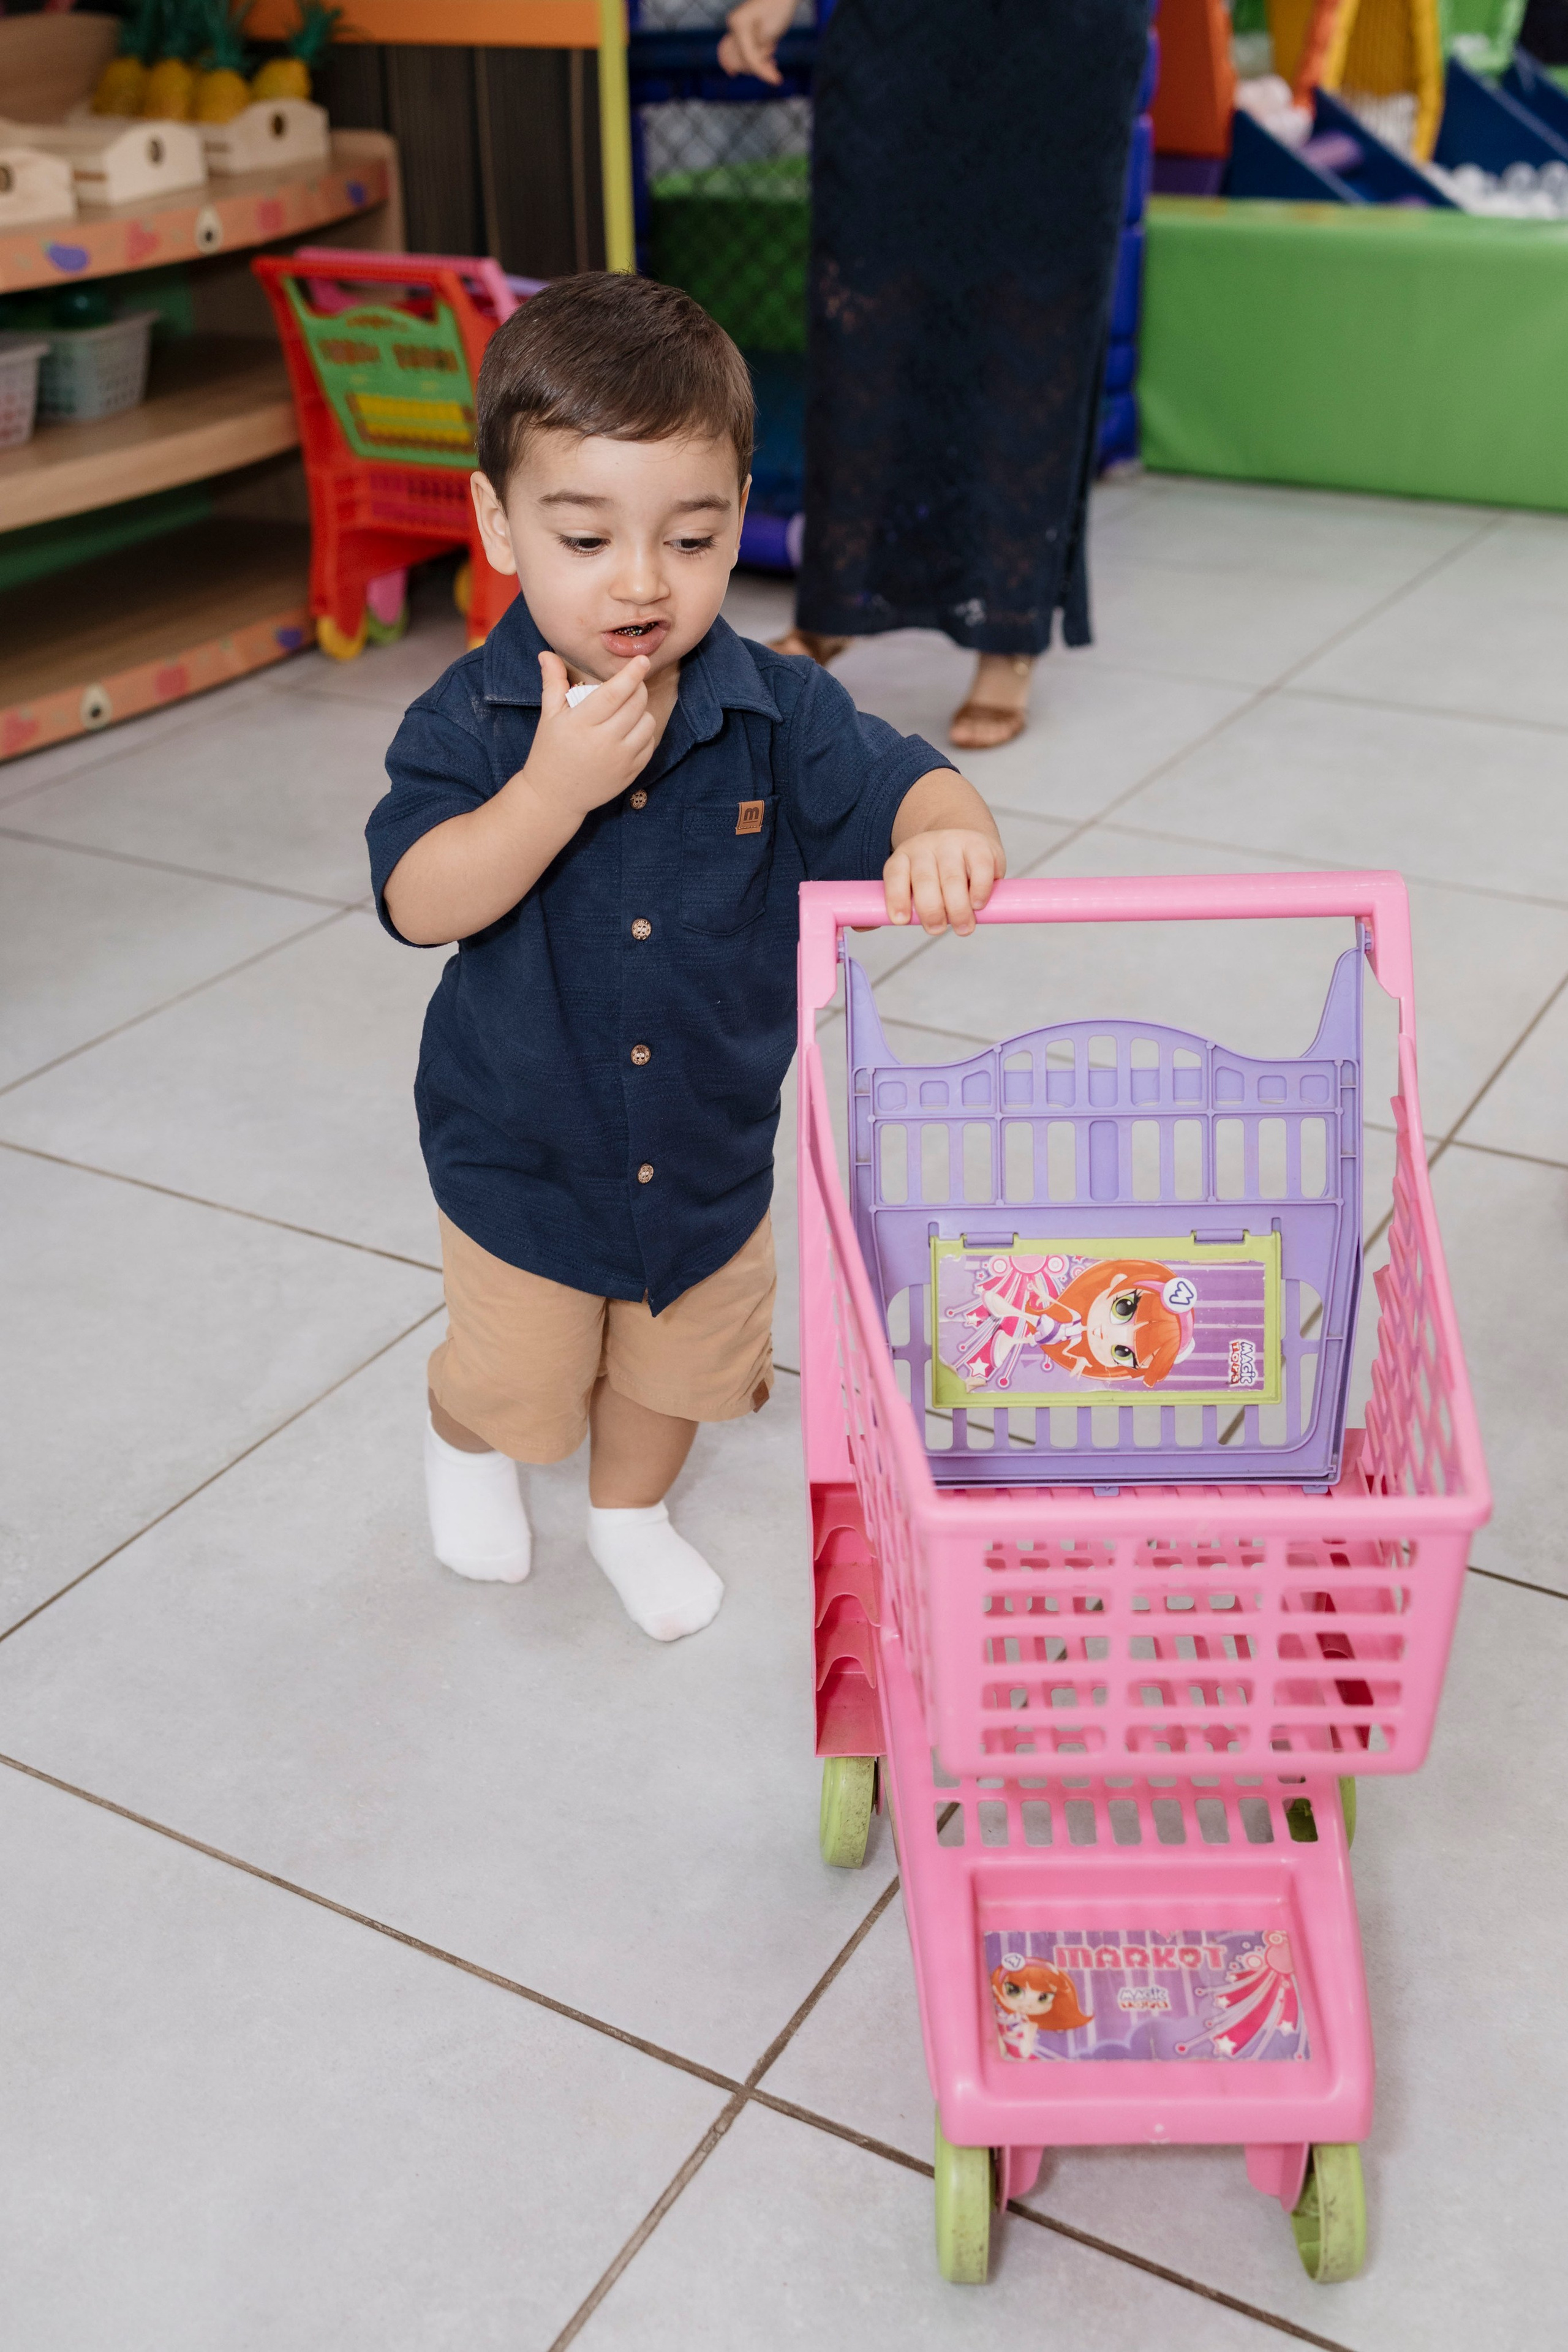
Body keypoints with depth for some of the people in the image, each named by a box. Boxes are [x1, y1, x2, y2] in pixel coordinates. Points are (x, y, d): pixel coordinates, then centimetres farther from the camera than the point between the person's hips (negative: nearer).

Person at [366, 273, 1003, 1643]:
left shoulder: (776, 713, -16)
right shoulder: (471, 722, -21)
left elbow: (904, 786, -18)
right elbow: (421, 901, -29)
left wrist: (949, 835, -43)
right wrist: (559, 785, -41)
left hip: (712, 1144, 2)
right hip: (523, 1153, -2)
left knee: (682, 1365, 24)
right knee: (521, 1386, 19)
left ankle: (632, 1513, 56)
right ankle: (460, 1439, 56)